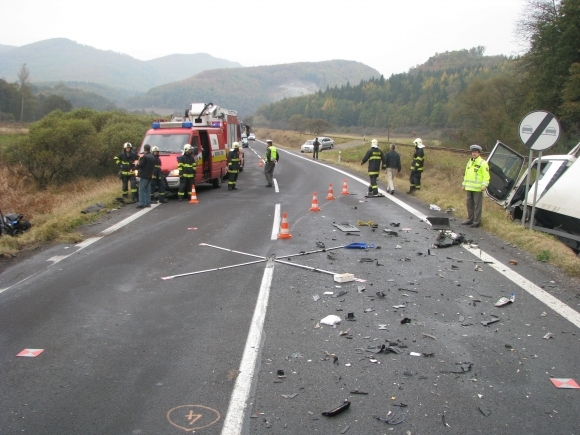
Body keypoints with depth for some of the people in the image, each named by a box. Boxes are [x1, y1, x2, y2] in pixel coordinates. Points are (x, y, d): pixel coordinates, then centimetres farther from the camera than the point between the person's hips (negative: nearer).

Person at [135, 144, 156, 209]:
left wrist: (137, 164, 2)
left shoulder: (144, 157, -15)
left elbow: (140, 165, -16)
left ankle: (142, 204, -8)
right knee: (148, 190, 13)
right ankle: (148, 203, 15)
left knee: (142, 190, -6)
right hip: (149, 176, 8)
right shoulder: (152, 157, 12)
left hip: (144, 176, -8)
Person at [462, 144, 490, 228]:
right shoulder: (469, 162, 17)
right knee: (469, 203, 12)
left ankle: (477, 221, 2)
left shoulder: (483, 163, -7)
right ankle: (470, 219, 22)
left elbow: (486, 176, -12)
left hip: (478, 188, -8)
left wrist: (484, 185, -20)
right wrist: (464, 184, 20)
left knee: (477, 205, -3)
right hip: (469, 187, 8)